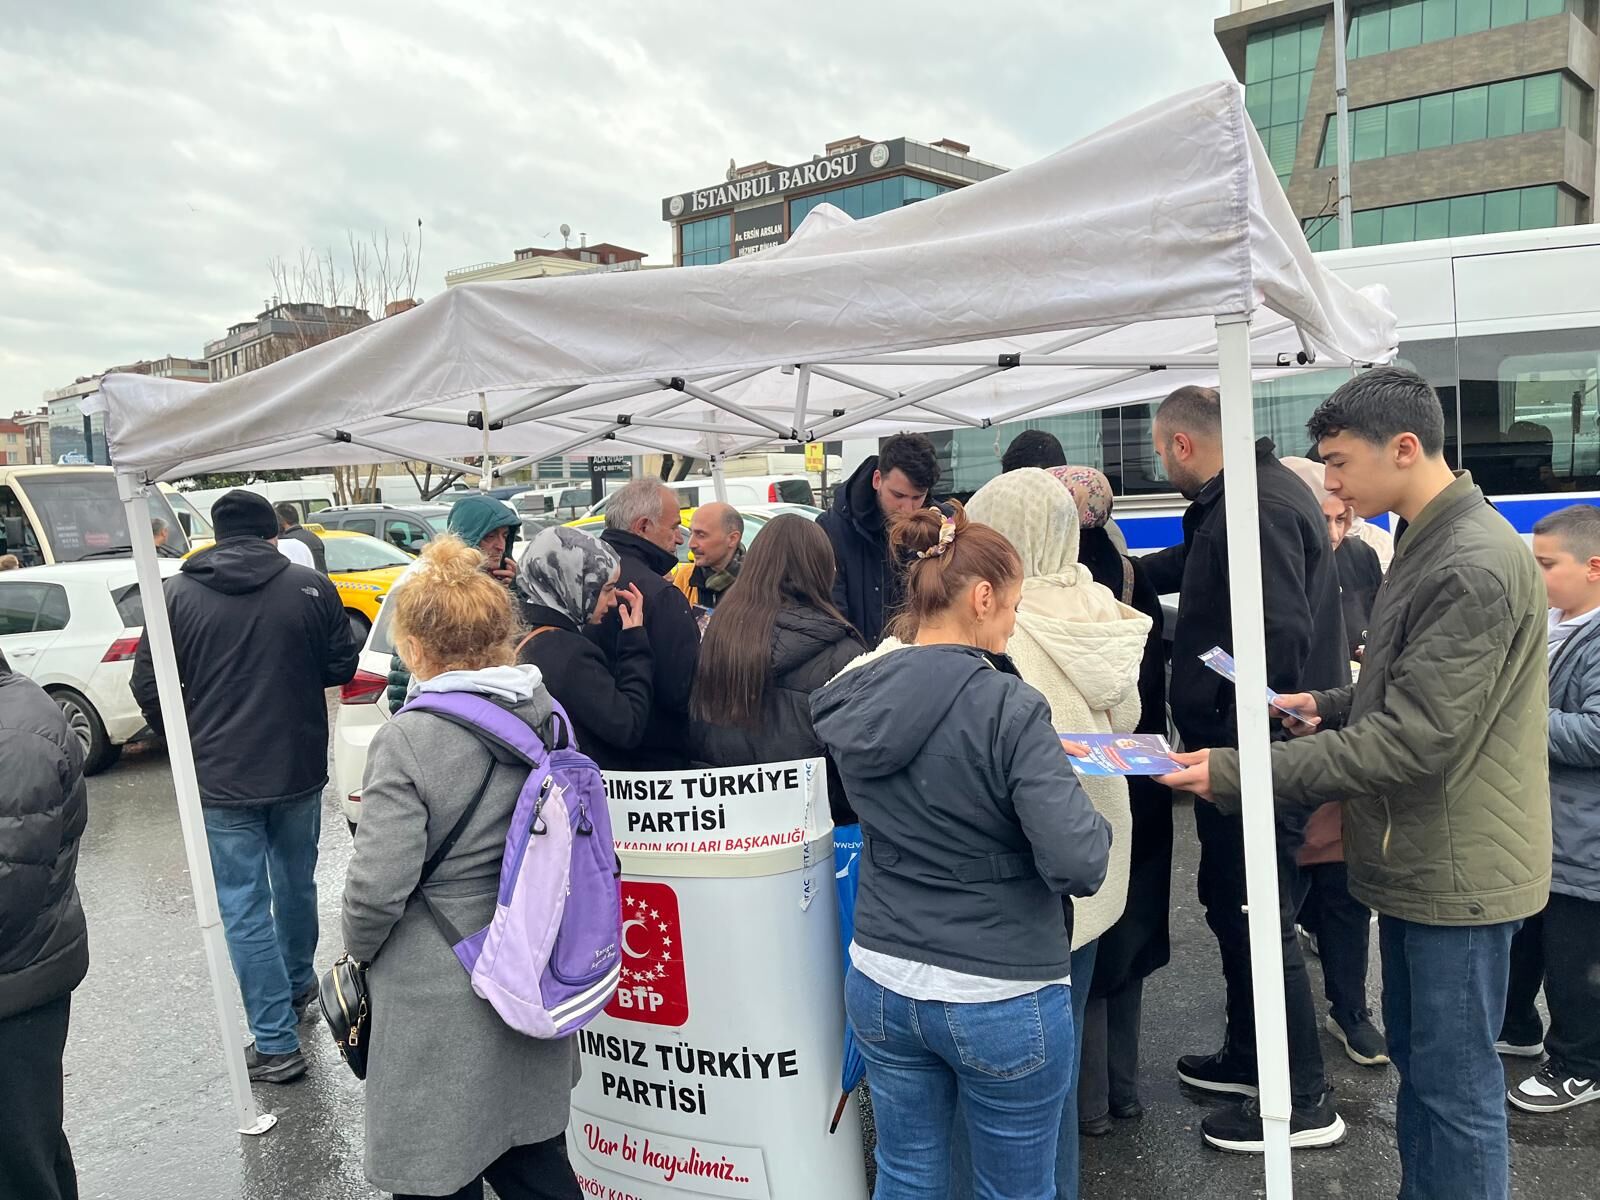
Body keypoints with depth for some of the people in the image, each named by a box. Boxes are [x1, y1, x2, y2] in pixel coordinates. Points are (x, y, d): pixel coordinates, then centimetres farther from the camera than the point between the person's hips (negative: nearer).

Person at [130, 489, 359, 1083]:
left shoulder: (177, 594, -6)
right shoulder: (310, 586, -6)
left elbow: (148, 686, -3)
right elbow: (342, 665, 0)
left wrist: (190, 741, 13)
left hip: (222, 778, -2)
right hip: (299, 768, 2)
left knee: (243, 908, 5)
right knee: (295, 884, 23)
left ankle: (276, 1044, 9)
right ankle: (298, 985, 44)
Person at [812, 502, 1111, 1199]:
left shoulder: (851, 696, -3)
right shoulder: (1006, 707, -21)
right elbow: (1079, 864, -25)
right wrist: (1078, 798, -3)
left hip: (881, 984, 5)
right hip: (1001, 1000, -4)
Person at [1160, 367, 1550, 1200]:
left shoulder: (1475, 566, -23)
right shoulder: (1428, 542, 9)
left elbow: (1410, 740, -27)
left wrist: (1236, 774, -27)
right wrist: (1329, 705, 2)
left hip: (1454, 871, -9)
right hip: (1418, 859, 10)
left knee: (1454, 1089, 5)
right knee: (1415, 1063, 21)